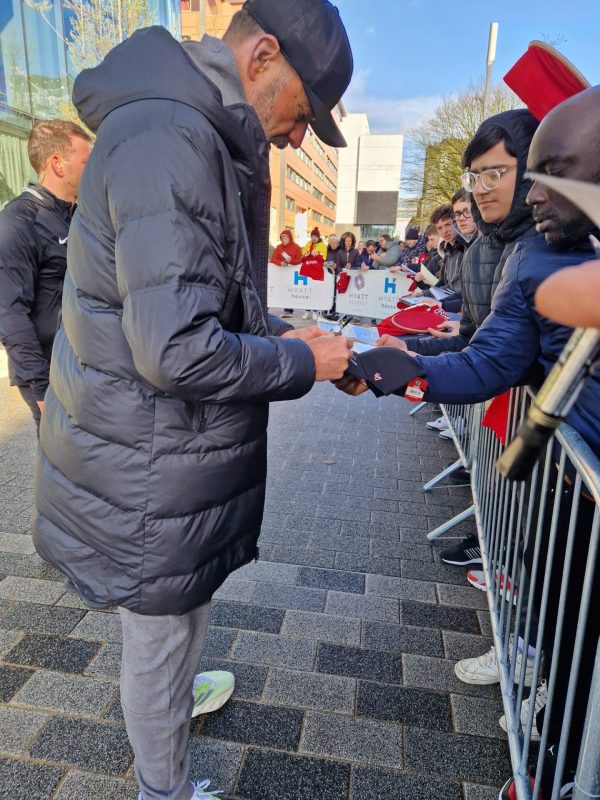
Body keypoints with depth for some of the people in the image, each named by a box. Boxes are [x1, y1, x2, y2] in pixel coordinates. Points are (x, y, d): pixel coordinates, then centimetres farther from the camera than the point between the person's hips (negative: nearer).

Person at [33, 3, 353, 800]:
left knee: (181, 616, 30)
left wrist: (282, 336, 4)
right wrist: (301, 362, -16)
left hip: (170, 456, 10)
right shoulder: (167, 138, -23)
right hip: (149, 473, -9)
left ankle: (172, 699, 59)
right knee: (162, 637, 15)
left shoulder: (198, 139, 11)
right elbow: (177, 351, -31)